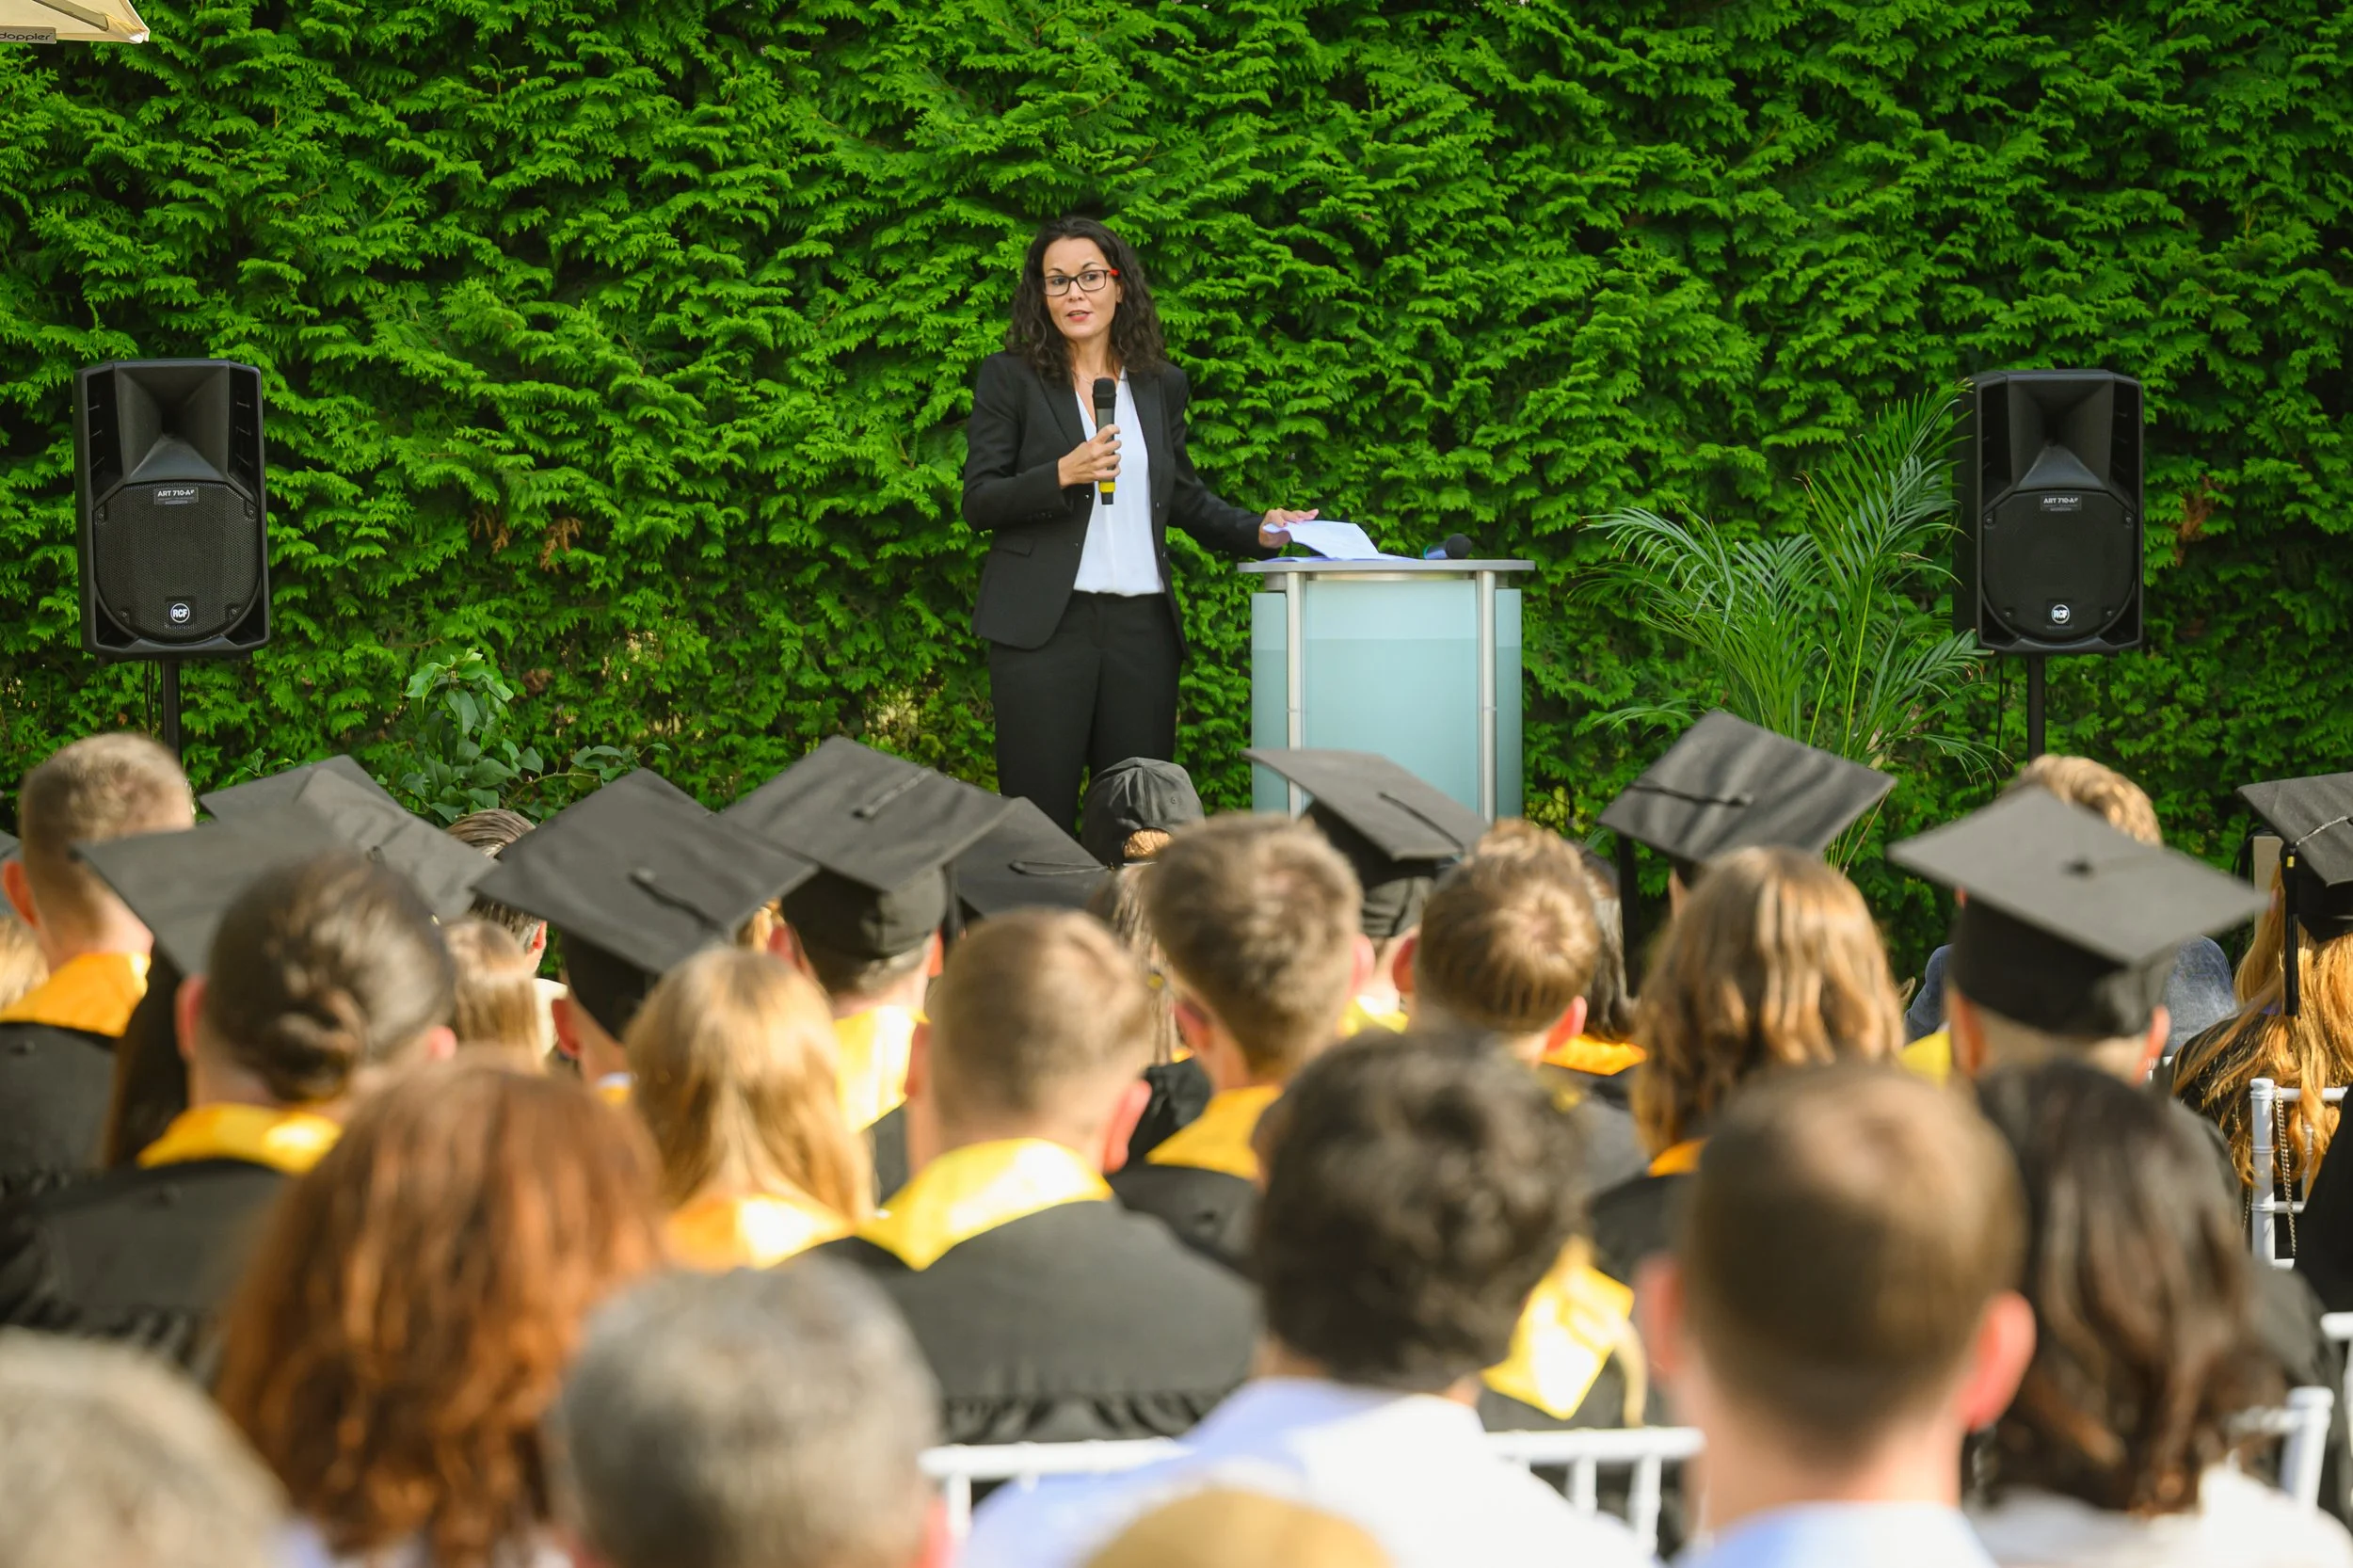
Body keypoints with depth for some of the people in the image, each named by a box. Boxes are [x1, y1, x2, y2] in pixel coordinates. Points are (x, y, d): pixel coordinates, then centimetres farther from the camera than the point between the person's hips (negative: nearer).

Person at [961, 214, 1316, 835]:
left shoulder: (1162, 385, 15)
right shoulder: (1009, 379, 4)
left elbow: (1187, 497, 26)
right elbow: (978, 504, -2)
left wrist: (1257, 532, 10)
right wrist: (1062, 475, -16)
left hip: (1142, 624, 4)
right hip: (1045, 621, -3)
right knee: (1040, 818, -7)